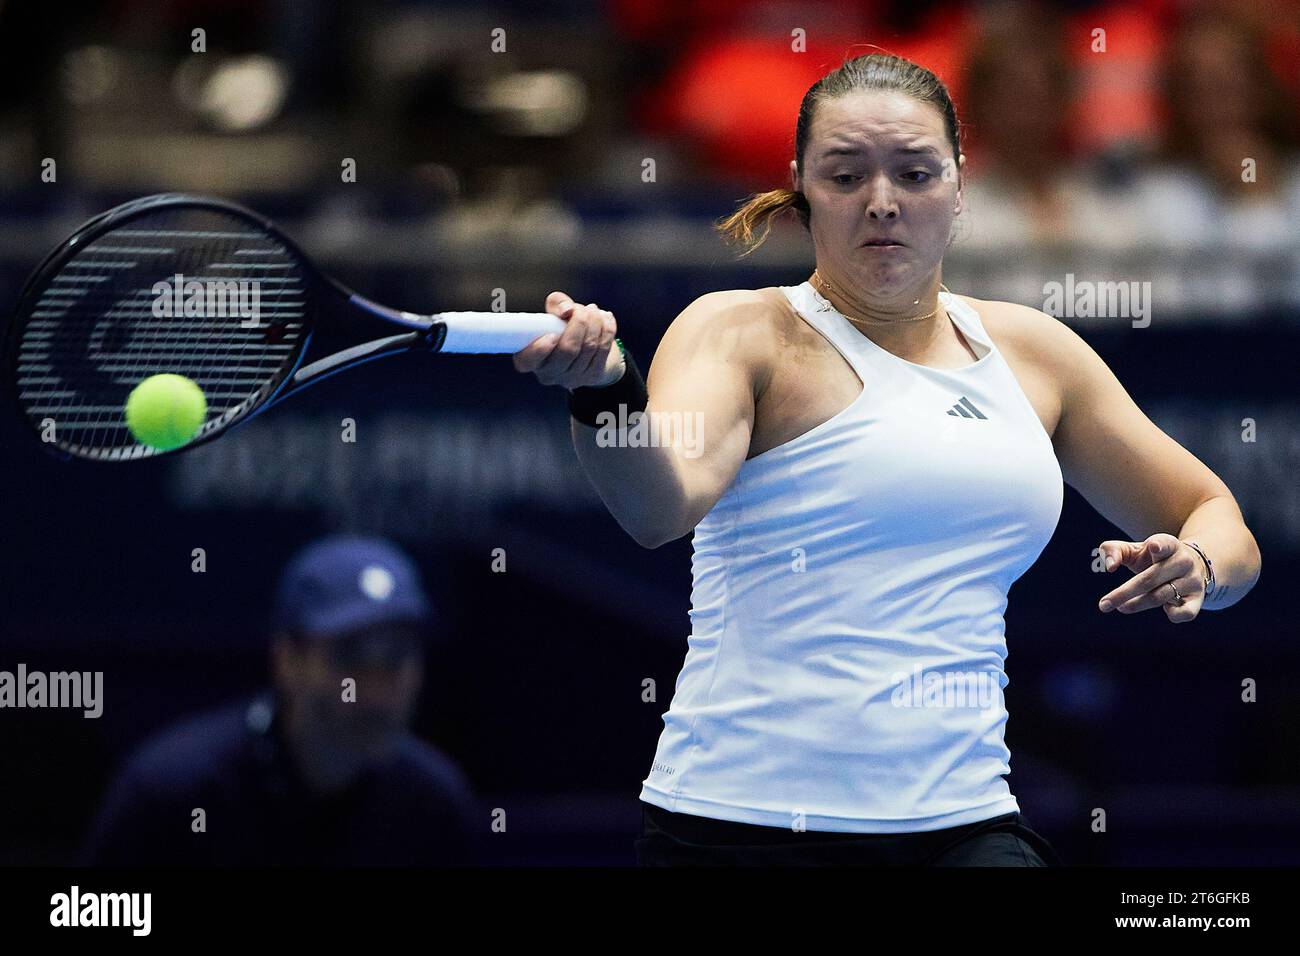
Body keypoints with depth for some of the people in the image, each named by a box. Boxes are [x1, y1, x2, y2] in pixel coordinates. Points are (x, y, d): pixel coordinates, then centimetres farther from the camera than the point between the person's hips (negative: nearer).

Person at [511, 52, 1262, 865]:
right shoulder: (743, 333, -1)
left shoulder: (1030, 351, 14)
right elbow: (659, 506, -22)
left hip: (961, 824, 3)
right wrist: (604, 388, -43)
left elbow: (1219, 521, 21)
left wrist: (1198, 566, -2)